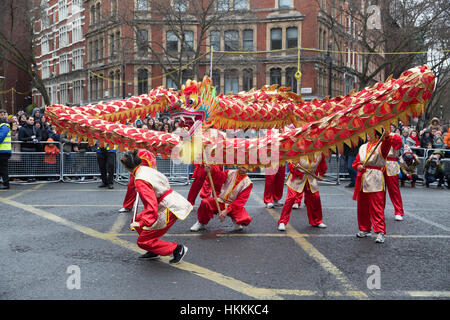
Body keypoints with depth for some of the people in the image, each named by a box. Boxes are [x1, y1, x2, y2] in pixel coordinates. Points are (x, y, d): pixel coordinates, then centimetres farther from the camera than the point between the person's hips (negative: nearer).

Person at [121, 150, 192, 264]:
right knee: (137, 219, 21)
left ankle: (177, 248, 5)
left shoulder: (140, 181, -22)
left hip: (169, 210, -9)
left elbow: (152, 206, -28)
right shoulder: (146, 169, 4)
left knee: (142, 241, 1)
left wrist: (141, 223, -25)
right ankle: (154, 252, 27)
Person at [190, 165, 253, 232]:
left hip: (234, 206, -1)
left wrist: (226, 211, -21)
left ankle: (236, 220, 10)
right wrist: (212, 170, -33)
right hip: (220, 202, 2)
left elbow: (241, 201, -11)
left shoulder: (248, 183, -4)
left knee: (247, 219, -28)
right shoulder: (230, 173, 5)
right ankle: (201, 223, 1)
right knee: (205, 202, -26)